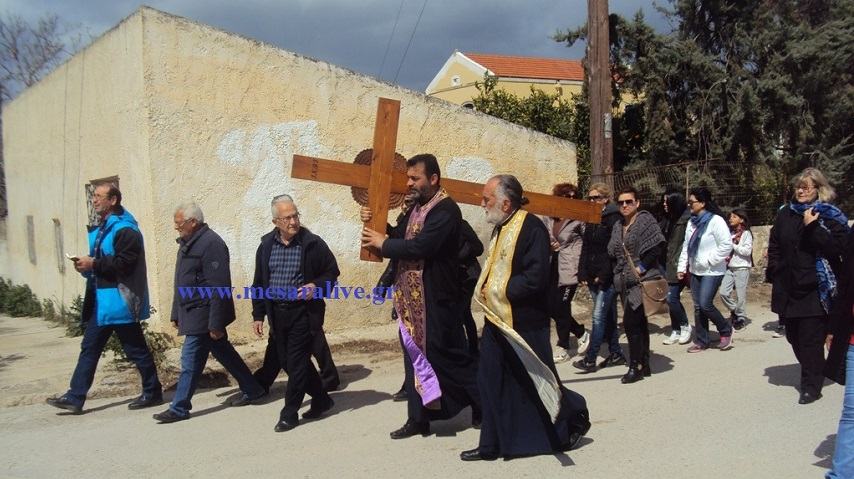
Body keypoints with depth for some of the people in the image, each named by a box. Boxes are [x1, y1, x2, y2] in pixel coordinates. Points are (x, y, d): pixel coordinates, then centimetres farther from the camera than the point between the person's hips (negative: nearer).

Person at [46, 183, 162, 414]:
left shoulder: (125, 230, -15)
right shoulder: (100, 229, 16)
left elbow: (125, 263, -23)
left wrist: (94, 264, -19)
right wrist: (86, 266, 3)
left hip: (120, 300, -9)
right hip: (101, 300, 10)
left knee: (136, 349, 1)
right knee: (89, 347, 10)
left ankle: (153, 392, 14)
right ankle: (75, 397, 15)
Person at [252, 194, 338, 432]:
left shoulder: (313, 243, -8)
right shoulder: (266, 245, 5)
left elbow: (332, 271, 2)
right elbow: (259, 282, 11)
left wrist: (316, 286, -17)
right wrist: (258, 315, 8)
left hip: (302, 312, -5)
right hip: (277, 312, 5)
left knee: (296, 363, -3)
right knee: (288, 361, 11)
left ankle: (289, 414, 10)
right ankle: (321, 399, 29)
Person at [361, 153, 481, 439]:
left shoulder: (446, 210, -17)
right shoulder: (418, 207, 13)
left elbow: (420, 247, -26)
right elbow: (407, 241, 15)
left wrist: (384, 244, -13)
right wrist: (381, 232, -2)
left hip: (436, 298, -9)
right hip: (414, 297, 9)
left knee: (448, 356, 0)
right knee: (416, 356, 11)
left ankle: (484, 405, 19)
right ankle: (418, 418, 20)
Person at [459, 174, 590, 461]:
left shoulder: (532, 229, -18)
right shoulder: (501, 228, 10)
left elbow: (535, 279, -26)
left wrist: (497, 291, -17)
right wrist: (484, 289, 5)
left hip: (524, 324, -9)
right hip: (497, 320, 9)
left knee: (536, 384, 7)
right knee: (491, 383, 10)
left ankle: (574, 418, 32)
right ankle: (492, 445, 21)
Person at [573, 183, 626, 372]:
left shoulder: (613, 219, -9)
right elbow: (585, 248, 15)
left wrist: (604, 275, -17)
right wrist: (583, 273, 5)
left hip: (608, 278, -8)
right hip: (593, 277, 8)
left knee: (598, 317, -8)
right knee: (608, 316, 14)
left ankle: (590, 359, -5)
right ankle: (615, 354, 22)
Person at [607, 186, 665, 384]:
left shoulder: (645, 220, -7)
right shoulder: (618, 227, 14)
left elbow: (657, 246, -15)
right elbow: (612, 252, 17)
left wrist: (642, 267, -17)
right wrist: (618, 274, 5)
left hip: (642, 280, -7)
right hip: (625, 282, 7)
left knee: (630, 322, -12)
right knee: (640, 323, 13)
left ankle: (635, 366, -3)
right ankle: (644, 364, 21)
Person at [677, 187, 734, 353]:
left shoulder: (715, 221, -15)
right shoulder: (692, 222, 10)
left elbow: (727, 245, -20)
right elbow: (686, 246, 14)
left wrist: (710, 259, -17)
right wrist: (682, 266, 9)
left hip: (712, 271, -8)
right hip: (695, 270, 8)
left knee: (705, 304, -12)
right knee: (698, 306, 9)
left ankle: (726, 330, 13)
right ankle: (701, 341, 19)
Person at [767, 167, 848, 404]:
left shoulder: (830, 216, -3)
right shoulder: (785, 214, 10)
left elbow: (837, 247, -16)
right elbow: (774, 247, 16)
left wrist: (812, 227, -21)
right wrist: (774, 272, 7)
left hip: (815, 287, -5)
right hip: (788, 286, 5)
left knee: (811, 338, -4)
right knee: (793, 336, 12)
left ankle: (811, 385, 7)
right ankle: (812, 373, 32)